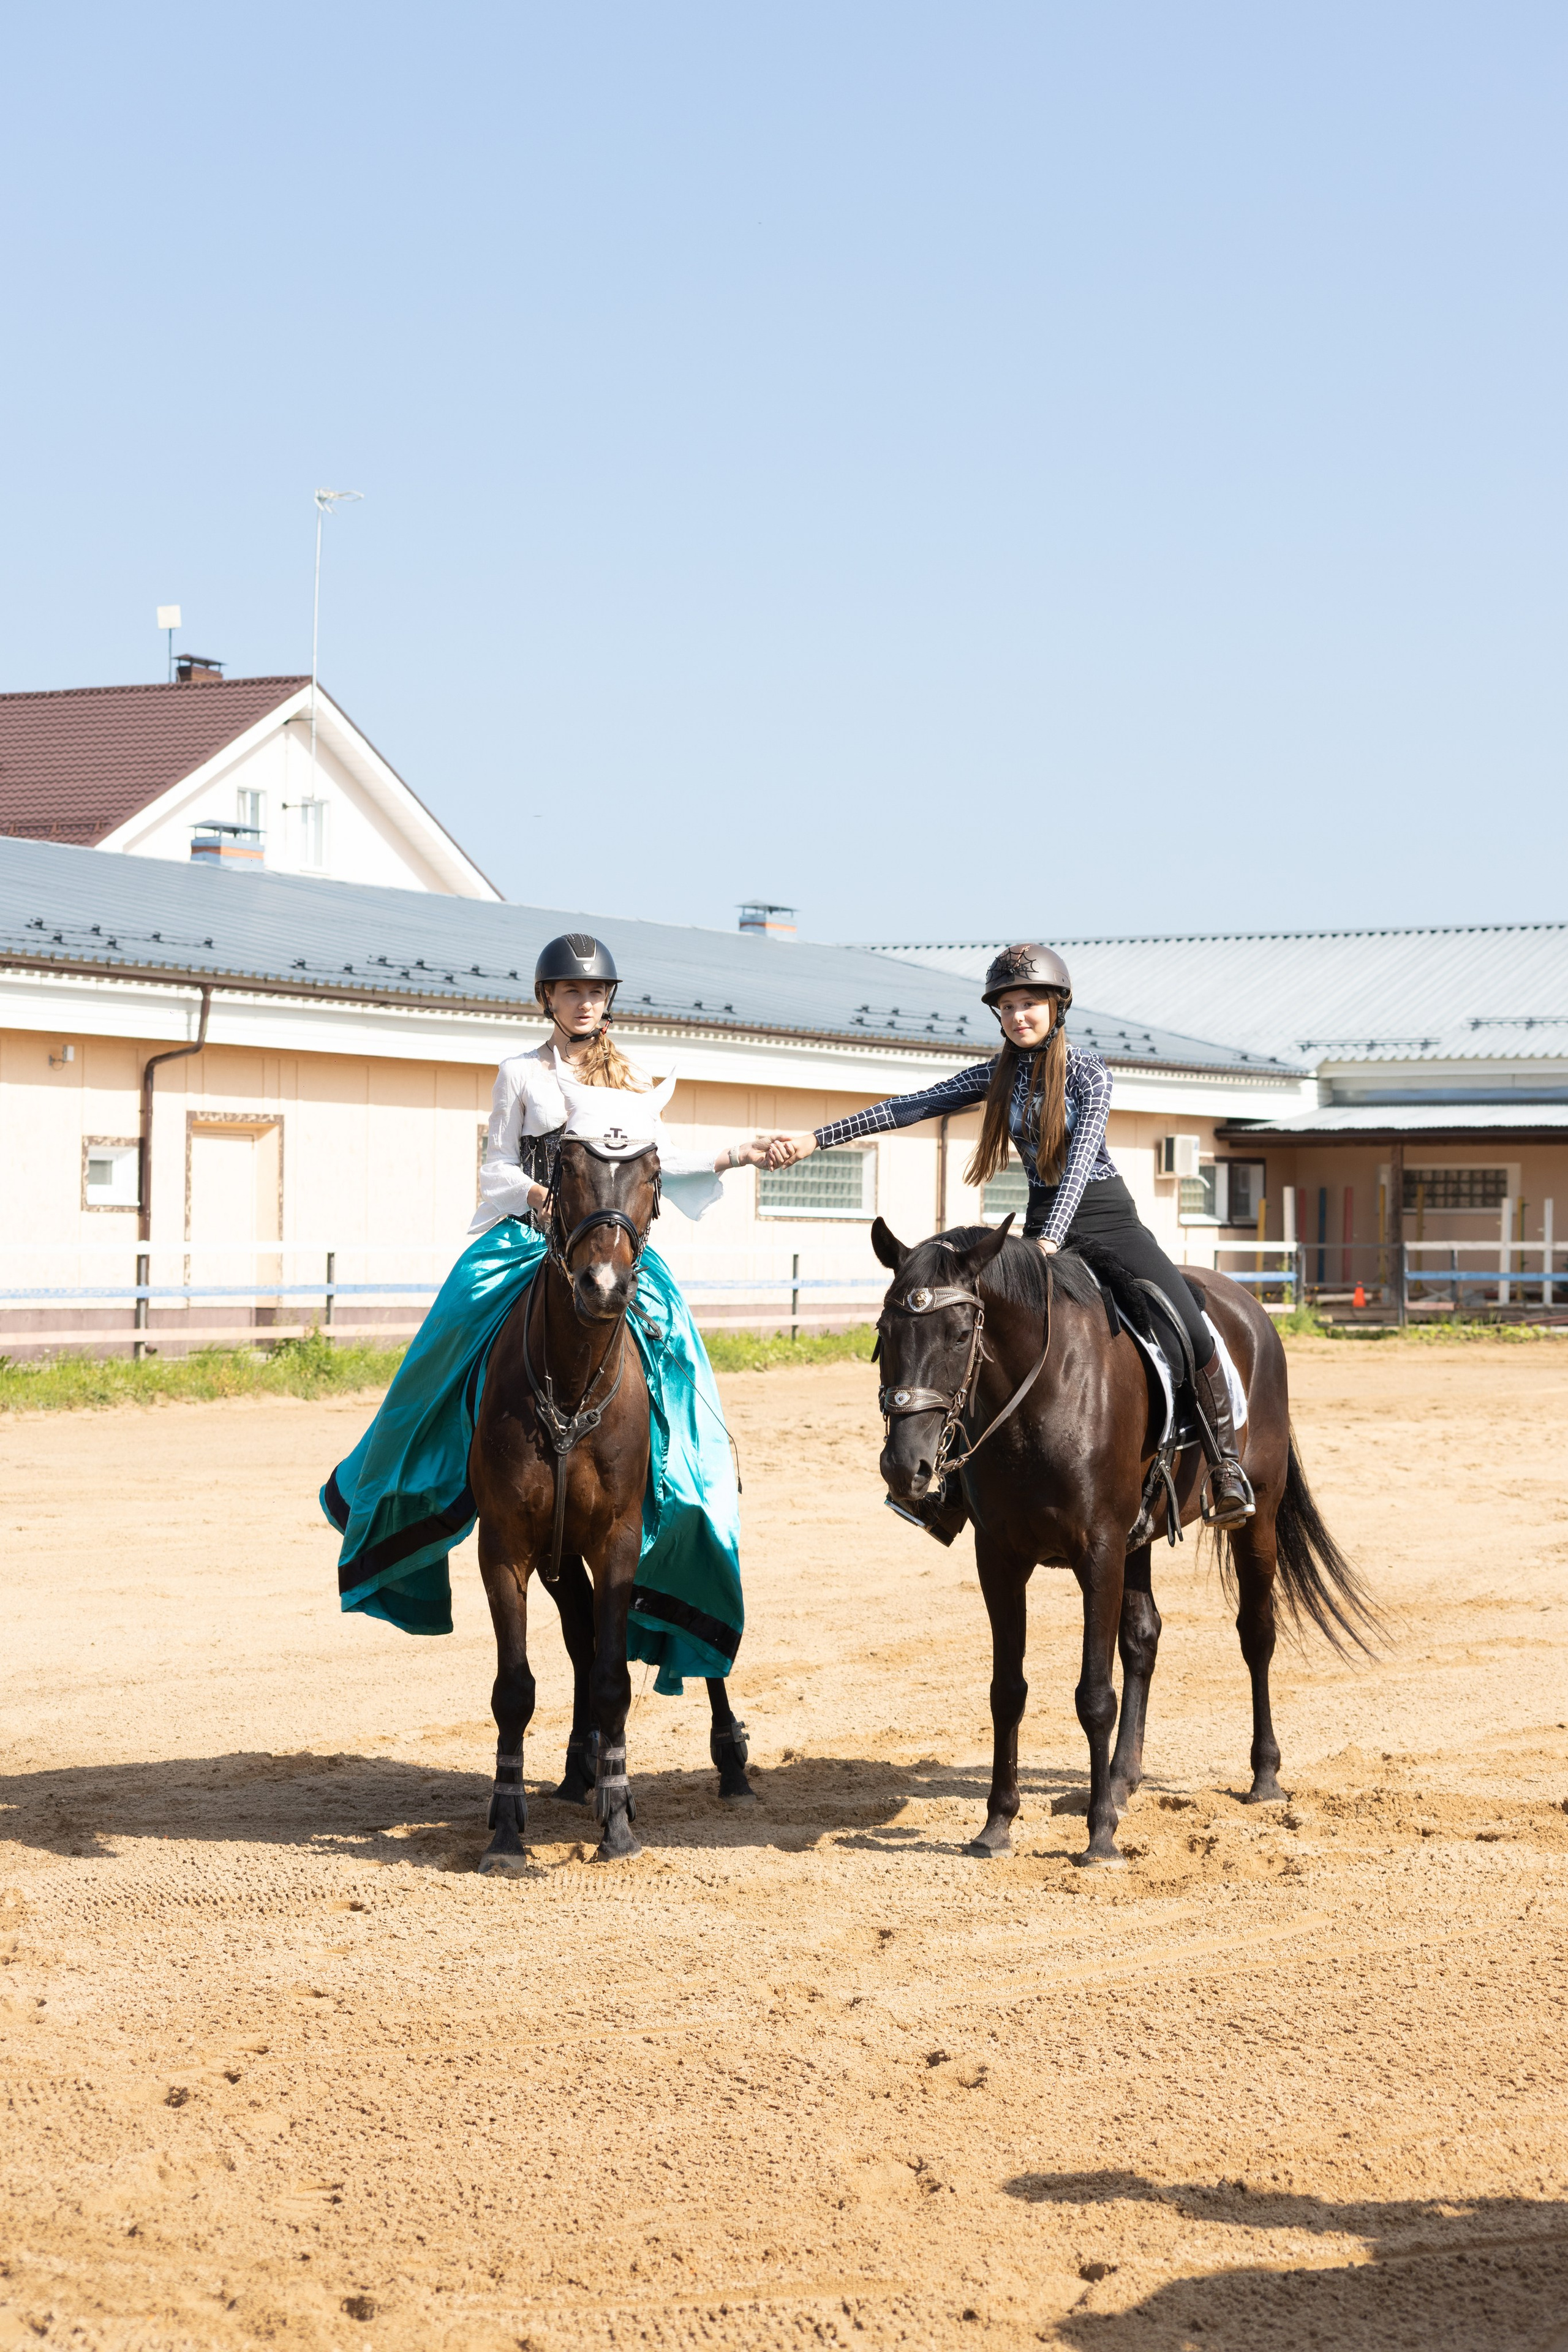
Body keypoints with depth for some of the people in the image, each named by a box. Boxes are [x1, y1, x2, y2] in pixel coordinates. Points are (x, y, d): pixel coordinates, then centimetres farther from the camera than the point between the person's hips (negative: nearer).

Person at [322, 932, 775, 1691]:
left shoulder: (631, 1081, 15)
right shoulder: (521, 1075, 8)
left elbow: (662, 1164, 15)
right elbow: (495, 1170, 5)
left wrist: (728, 1158, 3)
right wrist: (538, 1193, -14)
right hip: (528, 1242, -1)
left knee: (659, 1345, -17)